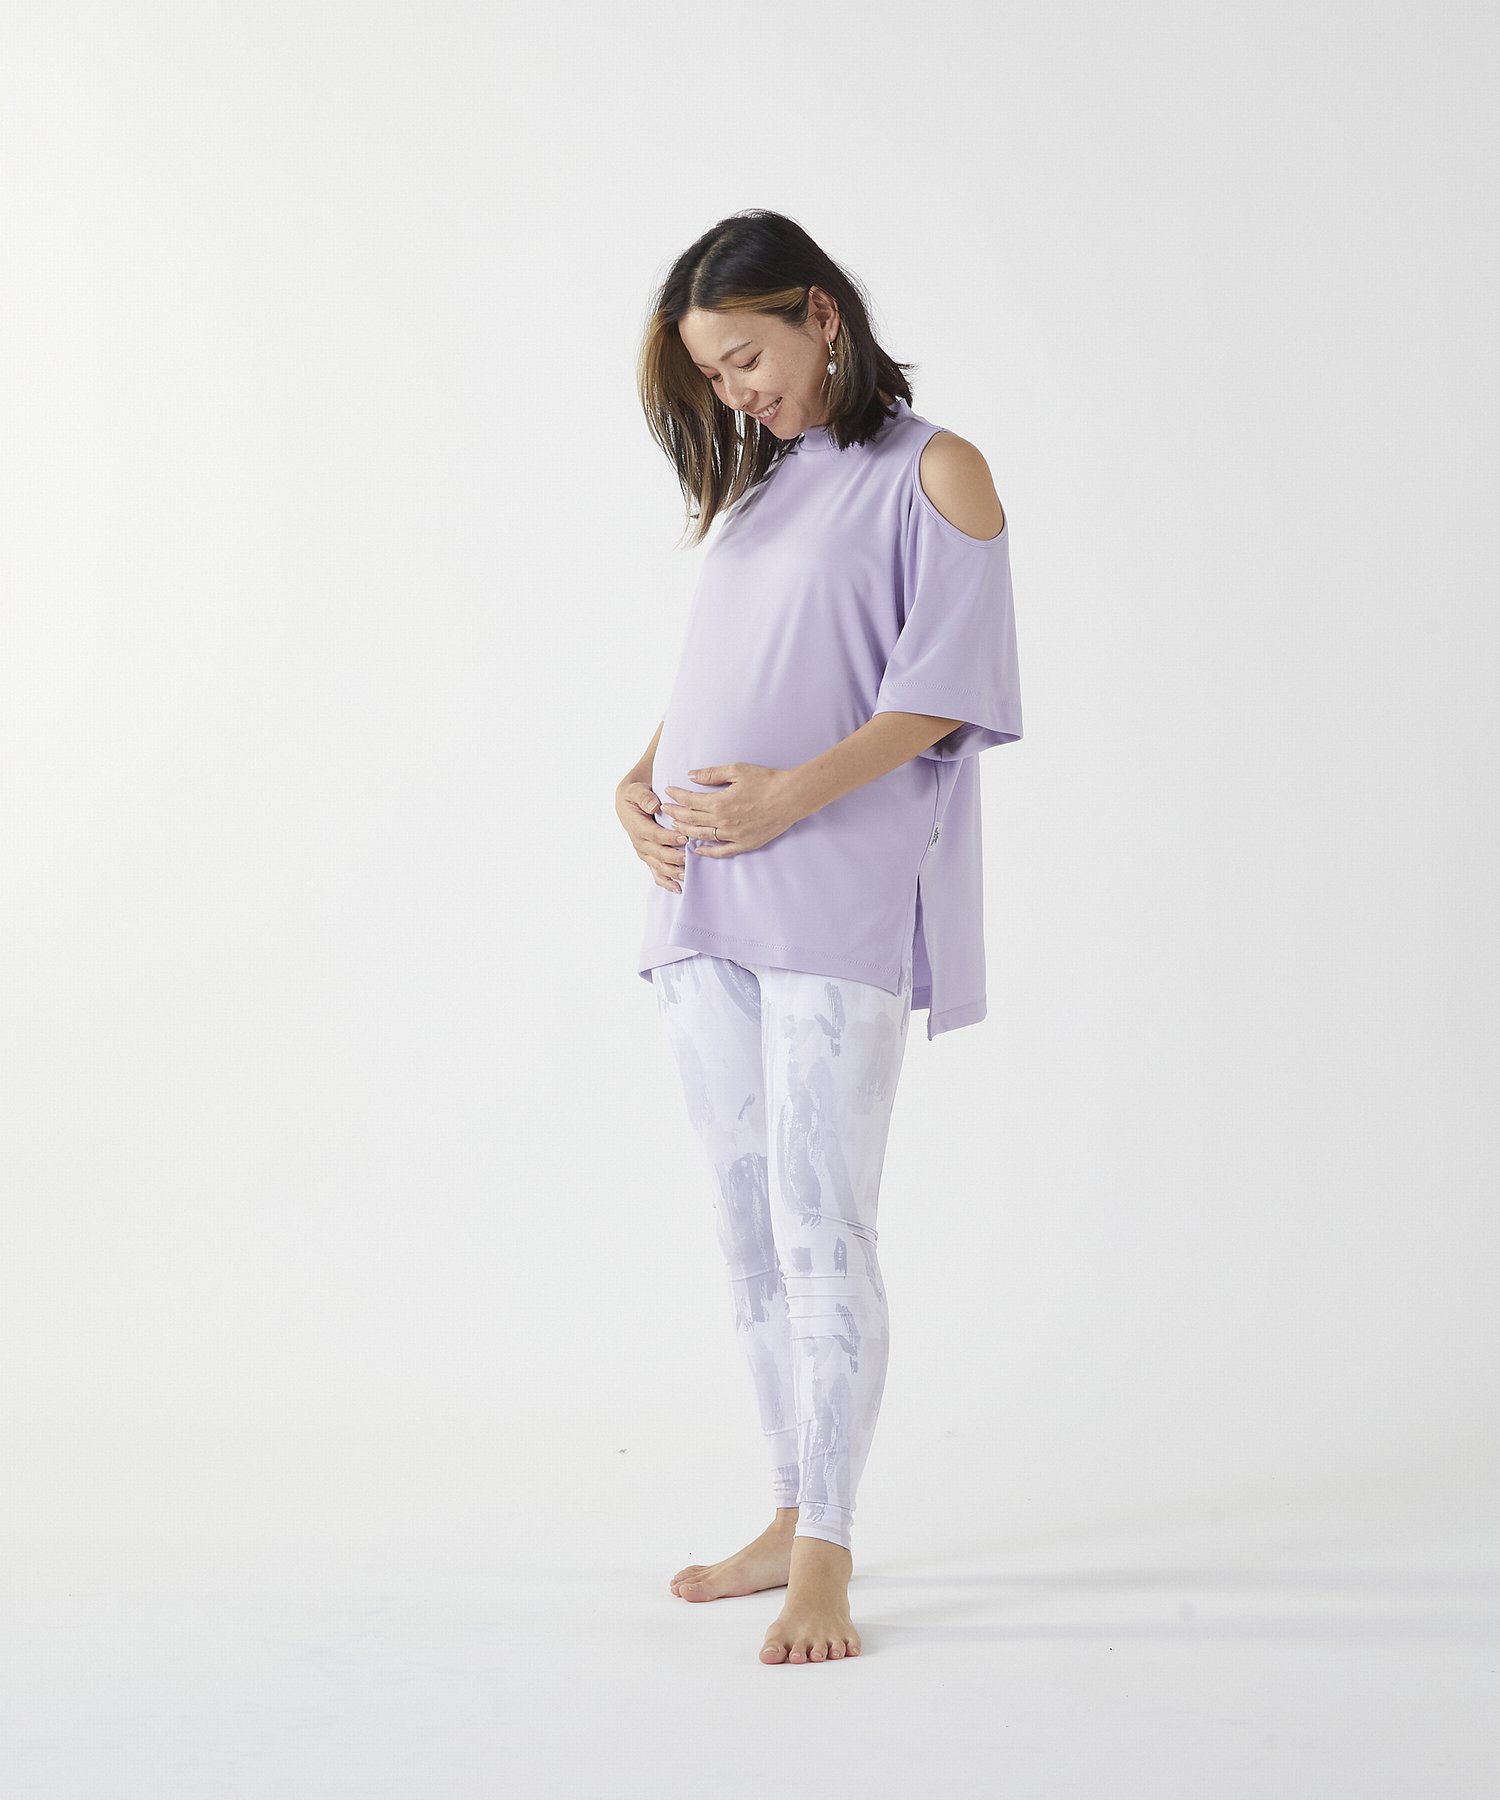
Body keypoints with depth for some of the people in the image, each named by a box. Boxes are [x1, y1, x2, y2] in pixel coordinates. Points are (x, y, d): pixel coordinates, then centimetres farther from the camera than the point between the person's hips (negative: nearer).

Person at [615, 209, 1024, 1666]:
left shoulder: (932, 474, 1)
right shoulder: (751, 487, 21)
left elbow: (943, 692, -7)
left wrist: (790, 796, -18)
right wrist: (640, 782, 4)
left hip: (838, 901, -7)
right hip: (704, 895, 7)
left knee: (820, 1228, -10)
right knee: (748, 1227, 8)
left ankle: (827, 1557, -4)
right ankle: (791, 1516, 17)